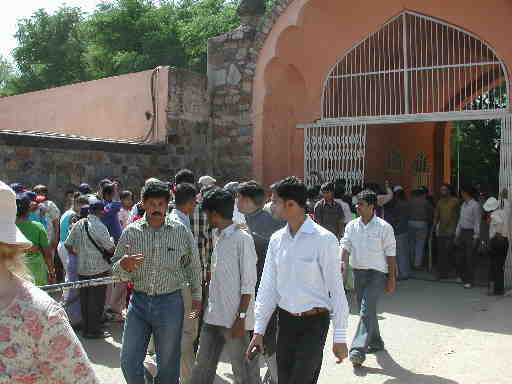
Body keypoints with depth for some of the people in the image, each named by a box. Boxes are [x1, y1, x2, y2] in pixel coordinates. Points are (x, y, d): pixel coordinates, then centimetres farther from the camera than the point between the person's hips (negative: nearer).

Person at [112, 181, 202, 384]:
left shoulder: (181, 231, -3)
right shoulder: (131, 231, -1)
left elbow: (193, 265, 10)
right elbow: (116, 269, 1)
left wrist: (196, 295, 15)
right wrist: (124, 265, -22)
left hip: (170, 303, -1)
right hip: (138, 301, 1)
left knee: (168, 364, 11)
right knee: (129, 361, 6)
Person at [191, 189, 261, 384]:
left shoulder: (242, 239, -13)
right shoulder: (219, 238, 12)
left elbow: (248, 283, -14)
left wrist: (241, 317, -16)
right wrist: (205, 306, 18)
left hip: (234, 318, -8)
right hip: (213, 316, 8)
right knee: (202, 367, 15)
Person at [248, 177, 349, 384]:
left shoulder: (324, 239, -13)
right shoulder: (276, 239, 4)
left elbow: (336, 289, -10)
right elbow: (268, 286, 7)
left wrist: (340, 337, -9)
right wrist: (259, 330, 5)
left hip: (314, 322, -5)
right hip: (286, 320, 5)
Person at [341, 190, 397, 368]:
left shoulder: (384, 227, -7)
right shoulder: (352, 226, 5)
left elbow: (390, 254, -4)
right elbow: (346, 246, -3)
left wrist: (391, 279, -4)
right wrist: (343, 263, -24)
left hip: (377, 273, -5)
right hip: (358, 272, 5)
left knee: (367, 310, -15)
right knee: (366, 310, 16)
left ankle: (358, 350, -17)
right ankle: (376, 342, 34)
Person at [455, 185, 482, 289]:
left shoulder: (475, 205, -13)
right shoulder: (463, 204, 12)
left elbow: (477, 222, -14)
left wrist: (475, 237, -16)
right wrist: (457, 234, 16)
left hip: (471, 233, -8)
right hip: (462, 232, 8)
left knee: (469, 257, -3)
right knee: (460, 256, 12)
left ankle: (469, 281, 4)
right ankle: (461, 276, 28)